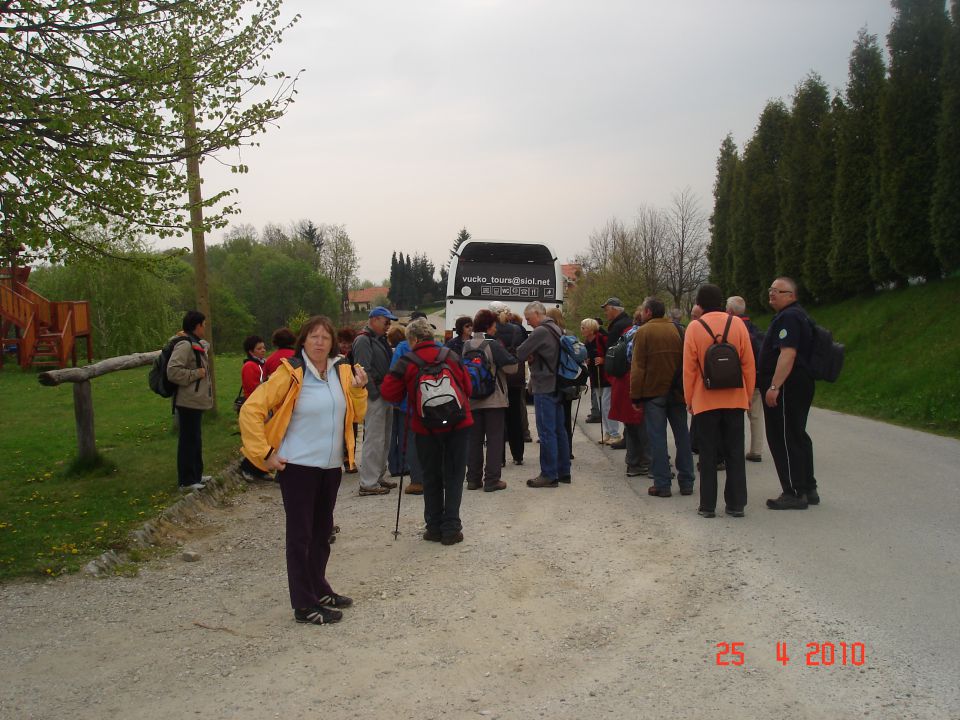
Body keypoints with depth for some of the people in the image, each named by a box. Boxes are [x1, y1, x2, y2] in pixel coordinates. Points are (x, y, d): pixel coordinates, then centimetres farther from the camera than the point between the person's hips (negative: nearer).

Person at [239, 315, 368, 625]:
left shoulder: (342, 371, 4)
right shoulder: (291, 373, -13)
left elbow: (356, 415, 10)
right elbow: (251, 410, -15)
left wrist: (358, 390, -8)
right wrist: (263, 454, -15)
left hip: (331, 465, 6)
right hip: (298, 465, -6)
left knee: (322, 530, 18)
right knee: (300, 533, 0)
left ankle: (318, 588, 34)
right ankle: (304, 605, 7)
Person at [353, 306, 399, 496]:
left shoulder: (380, 339, 19)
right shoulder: (363, 340, -11)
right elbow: (364, 370, -19)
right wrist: (375, 395, -20)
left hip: (384, 397, 10)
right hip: (374, 397, -10)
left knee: (384, 439, 14)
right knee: (374, 439, -9)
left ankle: (380, 477, 24)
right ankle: (368, 483, -5)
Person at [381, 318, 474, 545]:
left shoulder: (405, 363, -7)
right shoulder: (450, 356, -1)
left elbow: (390, 393, -5)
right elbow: (467, 386, 3)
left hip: (426, 427, -1)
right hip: (458, 424, 1)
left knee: (431, 479, 13)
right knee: (453, 477, 7)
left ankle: (434, 528, 16)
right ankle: (451, 528, 4)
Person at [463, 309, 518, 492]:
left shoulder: (466, 346, 4)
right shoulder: (493, 345, -13)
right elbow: (512, 366, -13)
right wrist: (508, 356, 6)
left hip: (472, 400, 5)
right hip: (494, 400, -5)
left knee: (474, 439, 11)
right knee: (494, 439, 2)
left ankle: (473, 479, 14)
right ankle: (491, 480, 0)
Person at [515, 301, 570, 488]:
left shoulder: (541, 331, -16)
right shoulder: (556, 329, 14)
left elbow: (519, 354, -15)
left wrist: (528, 358, 6)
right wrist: (533, 358, -2)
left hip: (544, 388, -9)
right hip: (557, 386, 9)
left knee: (546, 432, -5)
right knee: (559, 430, 13)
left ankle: (549, 475, -2)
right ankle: (563, 471, 19)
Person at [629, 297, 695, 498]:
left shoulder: (643, 332, -5)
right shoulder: (677, 330, 7)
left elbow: (637, 367, -8)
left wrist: (636, 396, -5)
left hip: (653, 392, -4)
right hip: (677, 391, 4)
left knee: (657, 438, -1)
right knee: (682, 436, 9)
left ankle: (662, 484, -2)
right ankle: (686, 482, 13)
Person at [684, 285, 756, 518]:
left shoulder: (694, 327, -6)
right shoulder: (737, 324, -1)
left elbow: (689, 368, -4)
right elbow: (749, 363, 2)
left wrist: (689, 399, 6)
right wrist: (748, 394, 12)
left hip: (706, 400, -2)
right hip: (735, 399, 2)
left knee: (708, 455, 6)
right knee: (735, 453, 10)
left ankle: (708, 505, 8)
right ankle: (736, 504, 12)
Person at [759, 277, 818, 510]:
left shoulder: (788, 317, -15)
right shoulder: (797, 315, 19)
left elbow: (788, 353, -26)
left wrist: (774, 387, -27)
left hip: (786, 388, -11)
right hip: (800, 386, 11)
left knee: (783, 440, -6)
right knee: (797, 437, 16)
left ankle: (794, 494, -2)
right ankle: (808, 489, 24)